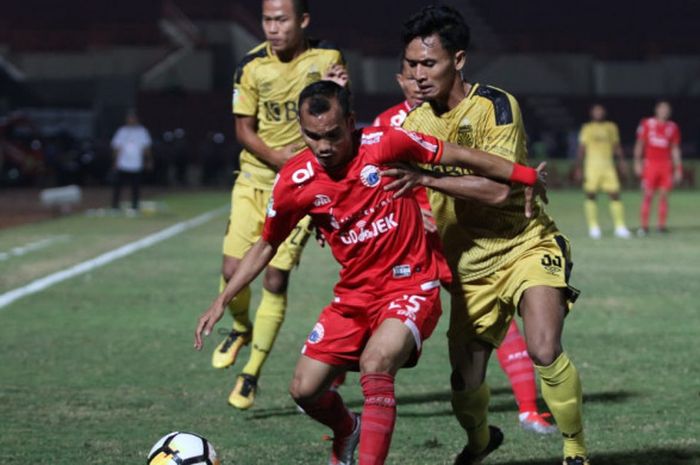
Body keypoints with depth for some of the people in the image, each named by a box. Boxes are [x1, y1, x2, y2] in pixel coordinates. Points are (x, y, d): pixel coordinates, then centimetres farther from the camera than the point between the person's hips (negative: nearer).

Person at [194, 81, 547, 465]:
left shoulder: (385, 144, -16)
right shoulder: (294, 181, -8)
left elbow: (458, 156, -5)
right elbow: (266, 246, 7)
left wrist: (526, 177, 0)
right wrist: (222, 301, 1)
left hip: (411, 286, -4)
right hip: (354, 294, 4)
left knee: (375, 363, -31)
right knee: (304, 390, 2)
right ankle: (348, 431, 37)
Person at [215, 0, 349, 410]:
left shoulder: (328, 59, -7)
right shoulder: (252, 67, -7)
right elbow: (244, 129, -1)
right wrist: (276, 157, -19)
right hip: (255, 179, 1)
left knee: (276, 280, -6)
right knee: (234, 270, -8)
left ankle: (252, 374, 8)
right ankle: (241, 328, 26)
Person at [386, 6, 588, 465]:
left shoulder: (495, 106, -14)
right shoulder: (415, 121, 3)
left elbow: (498, 186, -25)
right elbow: (397, 191, 16)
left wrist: (429, 179, -30)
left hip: (527, 246, -5)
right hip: (469, 265, 5)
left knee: (544, 350, -28)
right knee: (465, 383, 1)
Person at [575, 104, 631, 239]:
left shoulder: (611, 127, 12)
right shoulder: (587, 128, 4)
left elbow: (617, 146, 16)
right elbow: (581, 149, 3)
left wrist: (621, 162, 3)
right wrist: (579, 168, -2)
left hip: (608, 165, 2)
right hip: (592, 165, -2)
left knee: (615, 195, -4)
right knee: (591, 195, -1)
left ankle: (620, 227, -1)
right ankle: (593, 227, 6)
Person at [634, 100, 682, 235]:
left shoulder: (672, 127, 8)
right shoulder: (647, 124, 3)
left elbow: (675, 150, 10)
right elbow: (639, 144, 6)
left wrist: (678, 169, 7)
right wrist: (637, 162, -1)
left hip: (666, 165, 2)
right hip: (650, 163, -2)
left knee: (664, 196, -1)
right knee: (648, 196, -5)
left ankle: (662, 225, 3)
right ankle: (644, 226, -3)